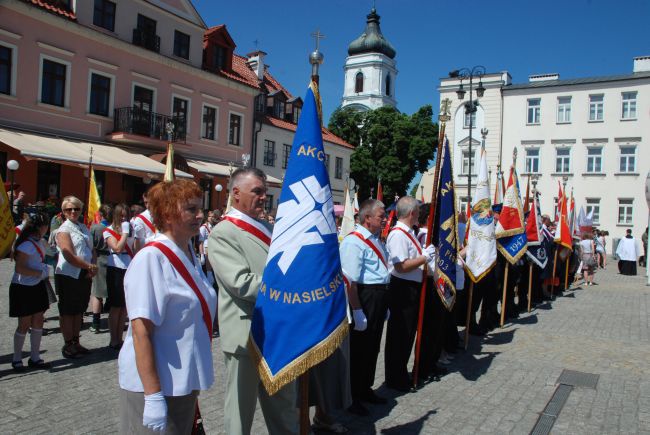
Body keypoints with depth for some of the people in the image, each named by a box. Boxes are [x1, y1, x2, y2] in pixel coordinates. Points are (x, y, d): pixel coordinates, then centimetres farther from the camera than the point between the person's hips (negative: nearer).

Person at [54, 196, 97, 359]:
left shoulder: (83, 227, 12)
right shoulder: (63, 230, -9)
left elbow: (91, 249, 14)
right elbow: (69, 256, -18)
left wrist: (93, 268, -2)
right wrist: (89, 266, -14)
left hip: (84, 275, 7)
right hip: (68, 276, -7)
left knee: (79, 310, 14)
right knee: (67, 311, 4)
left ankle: (76, 342, 25)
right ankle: (68, 345, 14)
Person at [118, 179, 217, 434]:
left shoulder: (189, 255, 6)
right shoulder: (150, 259, -20)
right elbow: (141, 331, -23)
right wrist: (152, 396, -24)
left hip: (185, 382, 8)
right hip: (156, 384, -8)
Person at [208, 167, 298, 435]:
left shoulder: (268, 229, 11)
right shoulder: (223, 233, -12)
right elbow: (242, 284, -22)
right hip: (246, 337, -7)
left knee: (285, 411, 21)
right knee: (241, 411, 12)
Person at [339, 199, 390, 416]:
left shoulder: (376, 240, 15)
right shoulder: (354, 241, -17)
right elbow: (350, 281, -23)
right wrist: (357, 311, -24)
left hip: (379, 299, 10)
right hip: (363, 298, -9)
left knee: (373, 347, 19)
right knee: (358, 348, 1)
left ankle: (365, 389, 35)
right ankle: (351, 398, 16)